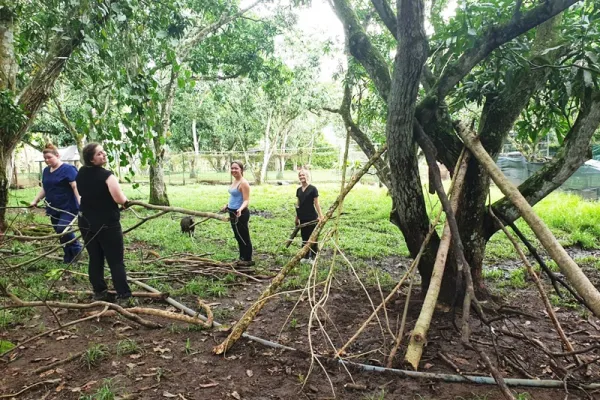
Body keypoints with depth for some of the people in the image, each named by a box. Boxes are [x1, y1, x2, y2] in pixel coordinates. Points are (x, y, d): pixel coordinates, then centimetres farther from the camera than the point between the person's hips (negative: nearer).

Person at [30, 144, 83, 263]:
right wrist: (35, 201, 14)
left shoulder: (68, 169, -11)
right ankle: (69, 258, 20)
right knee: (61, 234, 9)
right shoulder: (46, 171, 13)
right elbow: (44, 188, 22)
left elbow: (75, 187, -19)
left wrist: (80, 204, -28)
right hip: (54, 209, 8)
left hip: (68, 208, -8)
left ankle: (76, 248, 4)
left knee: (62, 229, -21)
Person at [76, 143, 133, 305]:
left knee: (95, 259, 14)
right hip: (107, 224, -6)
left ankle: (99, 292, 23)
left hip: (86, 223, 7)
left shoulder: (81, 174, 3)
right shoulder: (106, 175, -19)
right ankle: (124, 296, 0)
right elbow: (120, 199, -22)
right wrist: (126, 201, -1)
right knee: (116, 261, -2)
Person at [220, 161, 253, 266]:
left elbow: (246, 200, -22)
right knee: (238, 237, 17)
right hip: (233, 212, 10)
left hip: (240, 213, -10)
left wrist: (240, 209, -38)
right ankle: (242, 258, 29)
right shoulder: (235, 181, 10)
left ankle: (248, 260, 12)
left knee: (244, 237, 1)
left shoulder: (243, 183, -18)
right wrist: (227, 205, 29)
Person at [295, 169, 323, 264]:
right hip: (302, 218, 5)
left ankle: (313, 257, 13)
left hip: (312, 217, -5)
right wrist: (297, 218, 15)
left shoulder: (313, 189, -8)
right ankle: (306, 257, 22)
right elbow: (298, 204, 14)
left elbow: (316, 203, -8)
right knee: (304, 237, 11)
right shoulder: (298, 190, 8)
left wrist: (320, 215, -12)